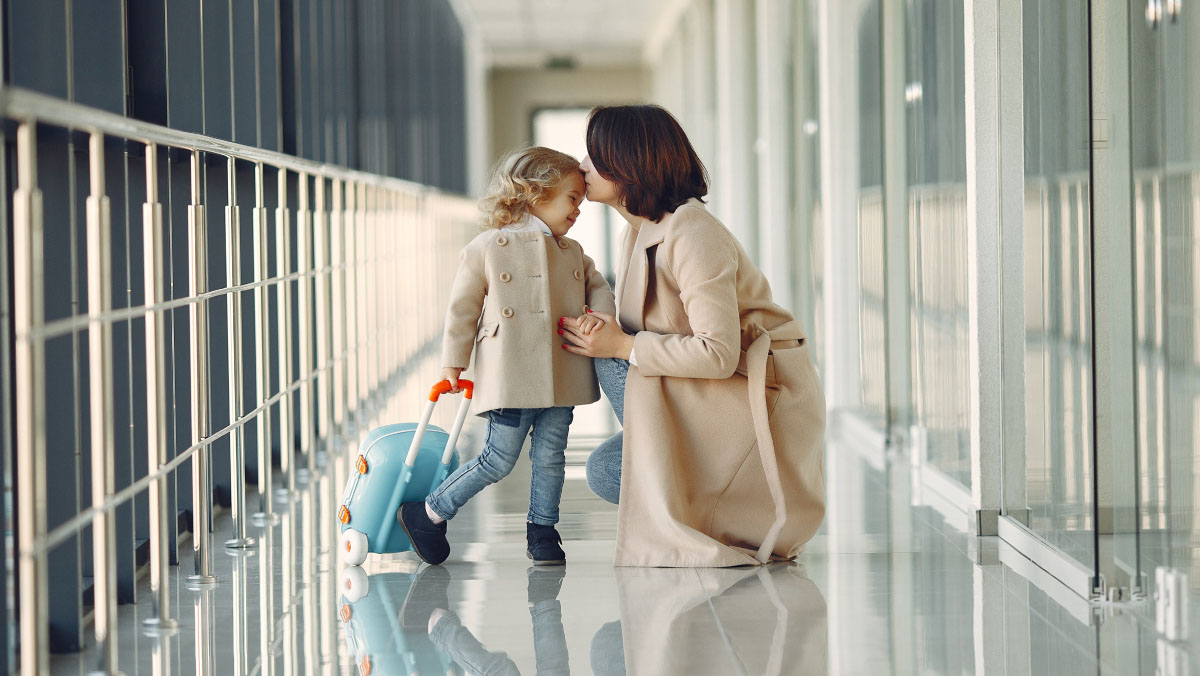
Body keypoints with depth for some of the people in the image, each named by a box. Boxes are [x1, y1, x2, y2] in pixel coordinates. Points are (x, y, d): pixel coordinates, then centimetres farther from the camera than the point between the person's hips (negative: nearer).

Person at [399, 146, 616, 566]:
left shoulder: (573, 253, 14)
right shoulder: (487, 248, -2)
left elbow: (599, 290, 16)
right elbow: (462, 308, 1)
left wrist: (597, 315, -8)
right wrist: (453, 365, 1)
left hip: (560, 379, 5)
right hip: (509, 379, -5)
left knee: (550, 458, 7)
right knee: (499, 459, -2)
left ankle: (542, 535, 21)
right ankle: (427, 515, 13)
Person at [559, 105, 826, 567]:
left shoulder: (692, 235, -23)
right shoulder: (641, 230, 7)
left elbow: (718, 354, -27)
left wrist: (622, 346, -21)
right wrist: (600, 332, -10)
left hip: (762, 391, -8)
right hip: (711, 391, 8)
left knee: (615, 364, -19)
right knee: (605, 472, -4)